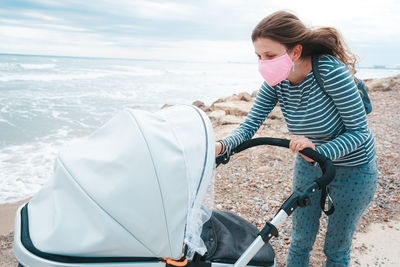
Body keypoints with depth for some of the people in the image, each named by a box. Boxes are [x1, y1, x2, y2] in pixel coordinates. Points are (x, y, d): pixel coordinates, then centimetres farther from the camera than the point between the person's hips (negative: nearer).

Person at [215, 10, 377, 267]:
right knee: (301, 239, 17)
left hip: (352, 168, -4)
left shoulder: (331, 71, -32)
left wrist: (319, 152, -41)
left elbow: (360, 132, -25)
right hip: (309, 164, 5)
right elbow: (250, 125, -14)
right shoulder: (275, 82, -16)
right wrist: (221, 145, -34)